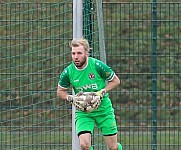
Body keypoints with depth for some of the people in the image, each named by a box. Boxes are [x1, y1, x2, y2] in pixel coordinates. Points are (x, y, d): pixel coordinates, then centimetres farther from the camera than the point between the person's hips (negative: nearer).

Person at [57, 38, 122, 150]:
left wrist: (103, 92, -17)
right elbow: (60, 91, 8)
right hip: (83, 113, 1)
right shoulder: (68, 72, -9)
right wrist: (70, 97, -13)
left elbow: (116, 81, -2)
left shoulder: (97, 66, -14)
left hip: (103, 109, -1)